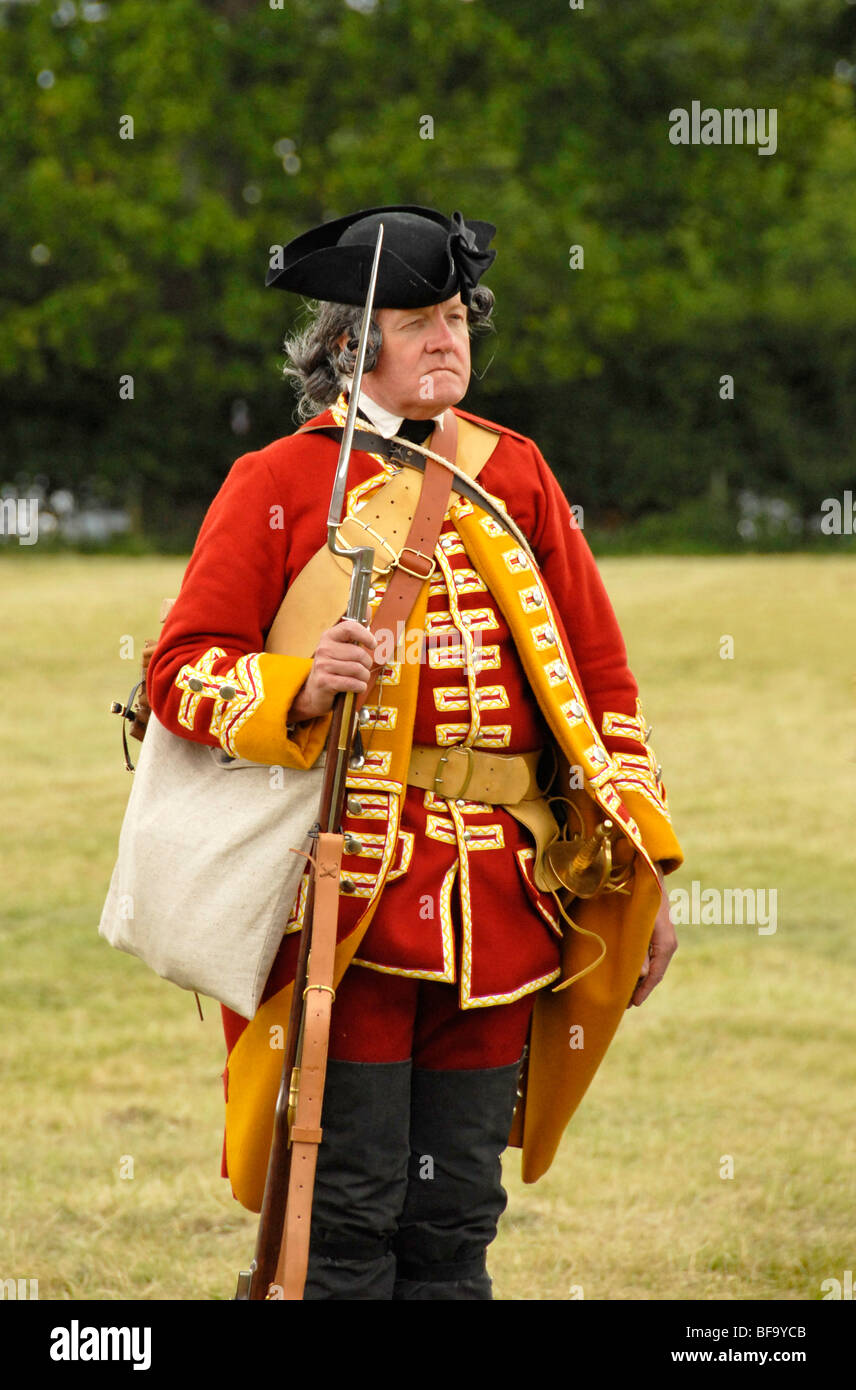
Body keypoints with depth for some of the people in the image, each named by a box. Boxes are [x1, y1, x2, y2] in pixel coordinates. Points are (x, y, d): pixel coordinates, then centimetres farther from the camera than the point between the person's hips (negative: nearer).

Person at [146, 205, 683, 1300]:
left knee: (458, 1214, 7)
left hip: (501, 896, 4)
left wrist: (641, 876, 9)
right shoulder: (275, 483, 3)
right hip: (348, 893, -4)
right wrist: (300, 688, -22)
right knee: (350, 1210, -5)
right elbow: (182, 669, -1)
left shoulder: (514, 474, 15)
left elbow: (599, 675, 15)